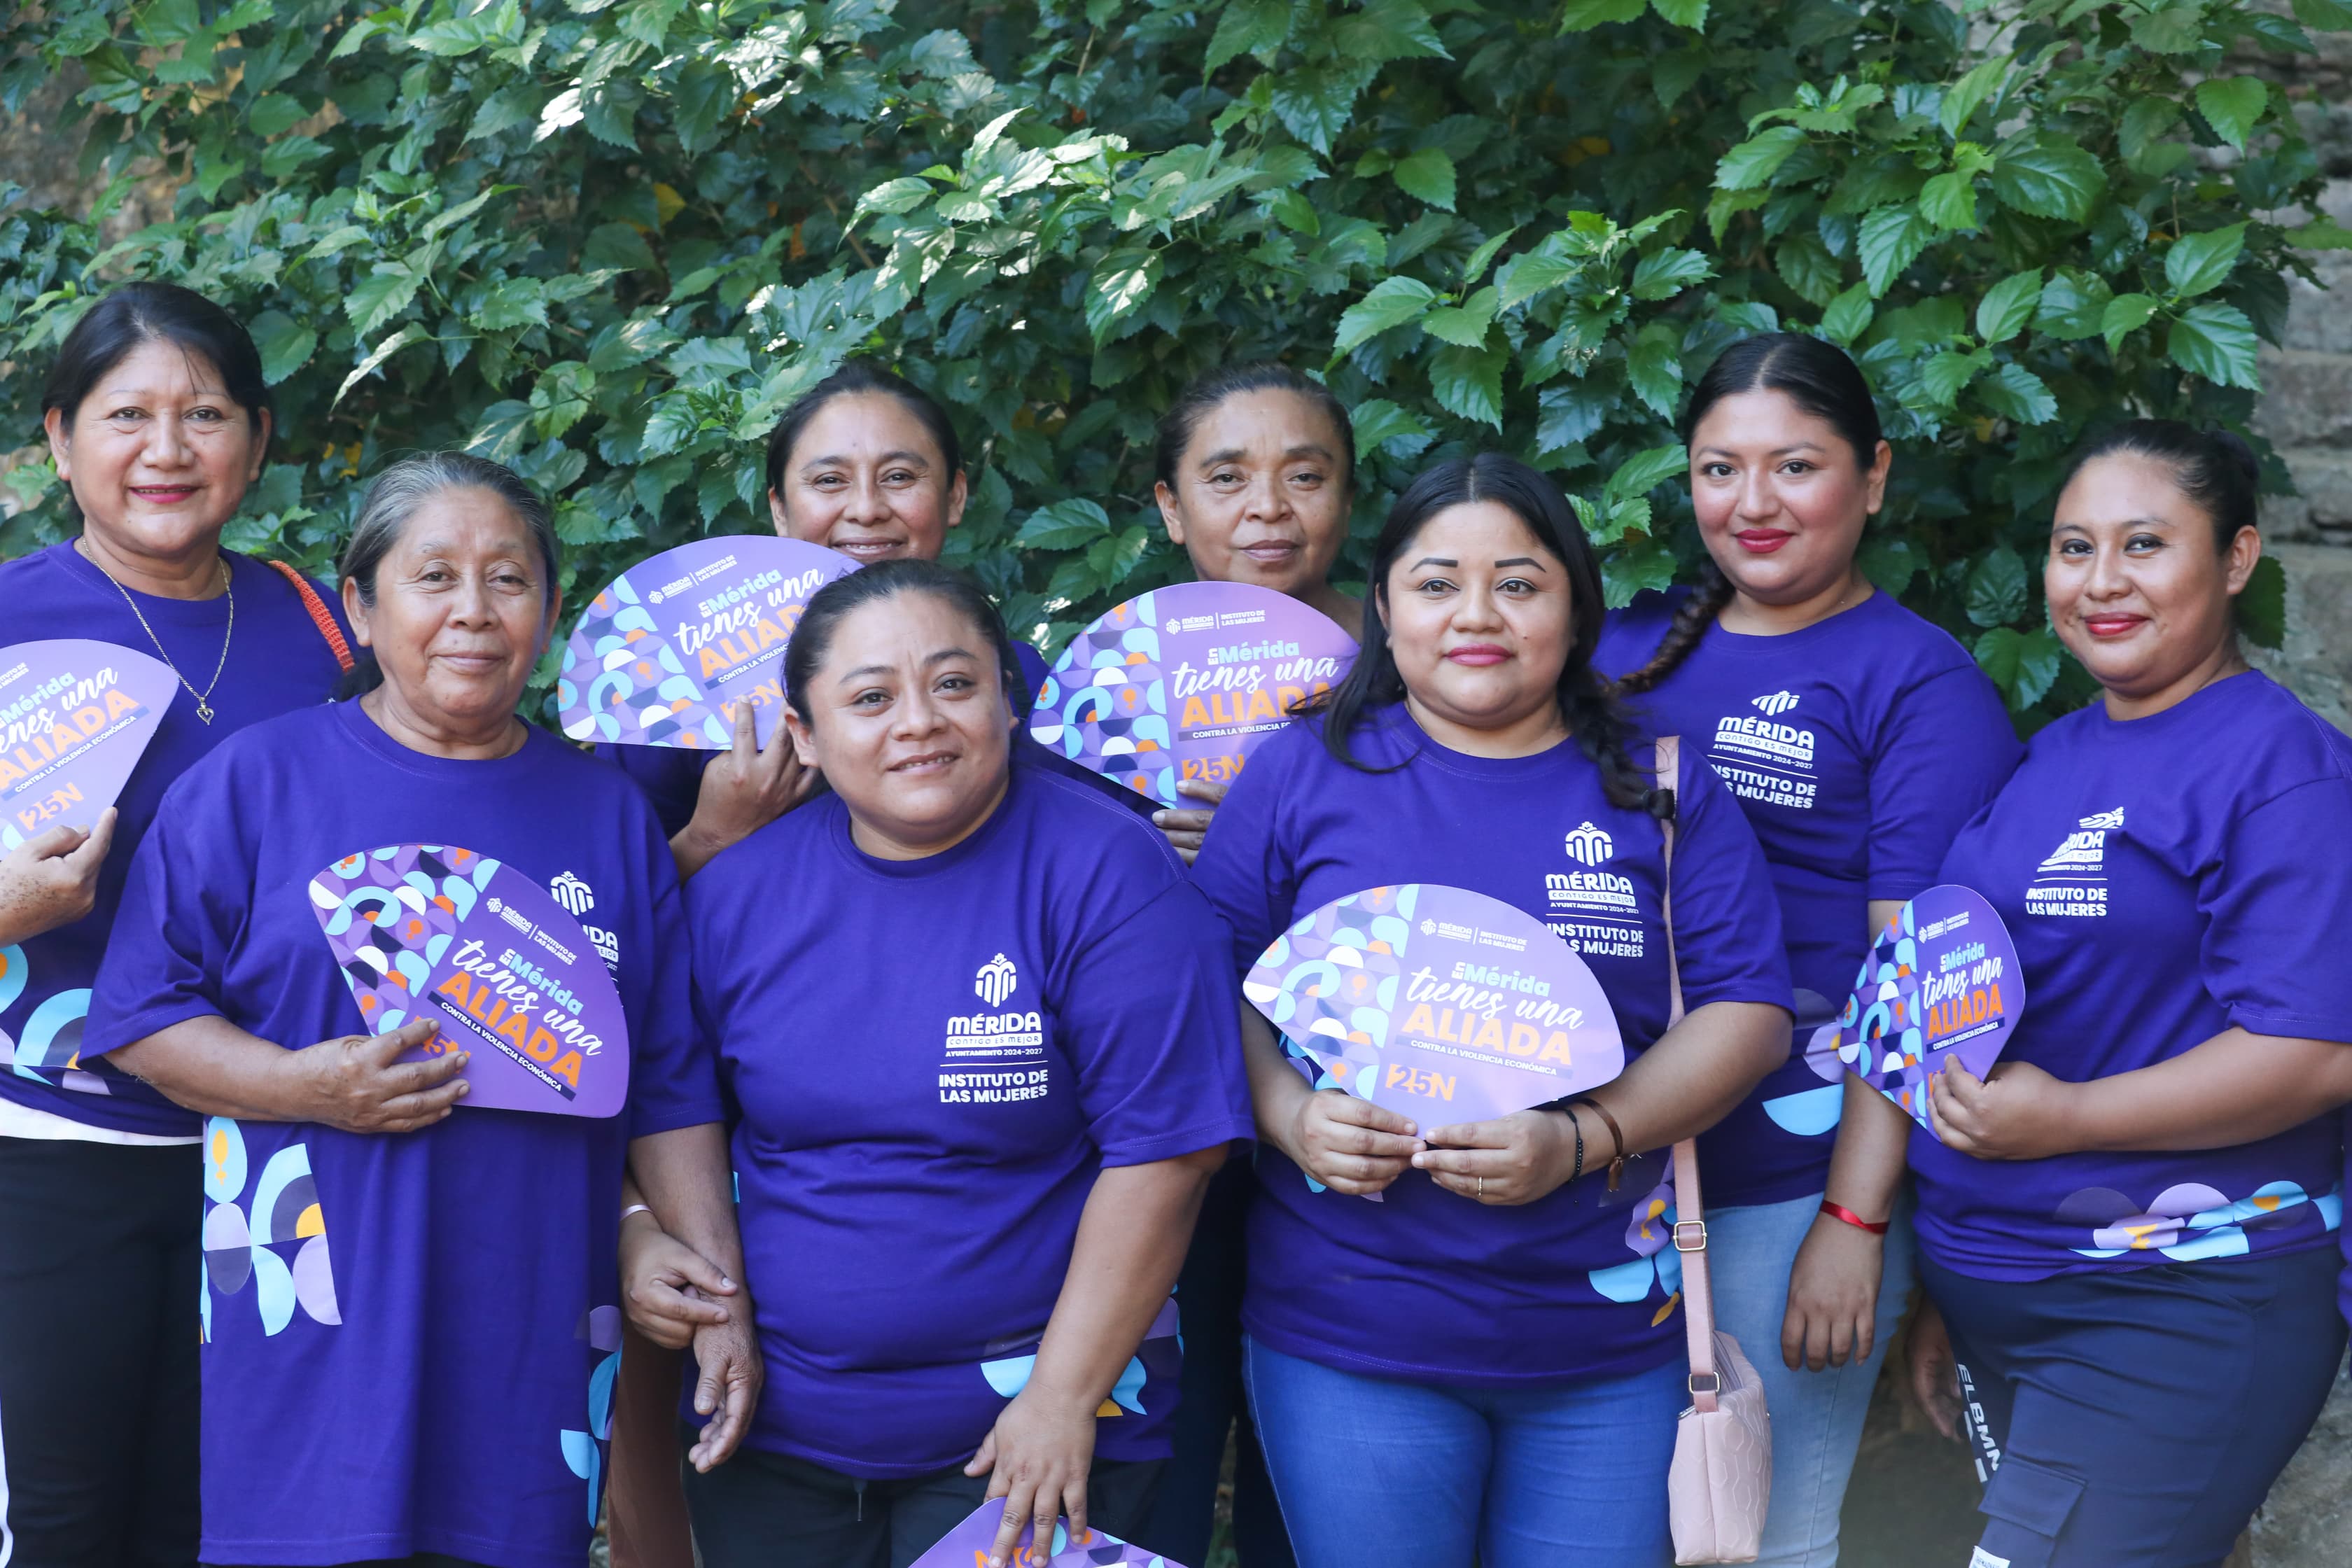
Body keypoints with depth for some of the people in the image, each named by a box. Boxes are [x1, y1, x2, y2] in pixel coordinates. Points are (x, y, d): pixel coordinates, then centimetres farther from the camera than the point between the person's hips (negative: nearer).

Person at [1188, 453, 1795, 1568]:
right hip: (1351, 1337, -1)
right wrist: (1292, 1116, -15)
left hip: (1609, 1338, 1)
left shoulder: (1662, 794, 6)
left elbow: (1746, 1013, 1)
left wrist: (1585, 1140, -15)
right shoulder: (1302, 775, 5)